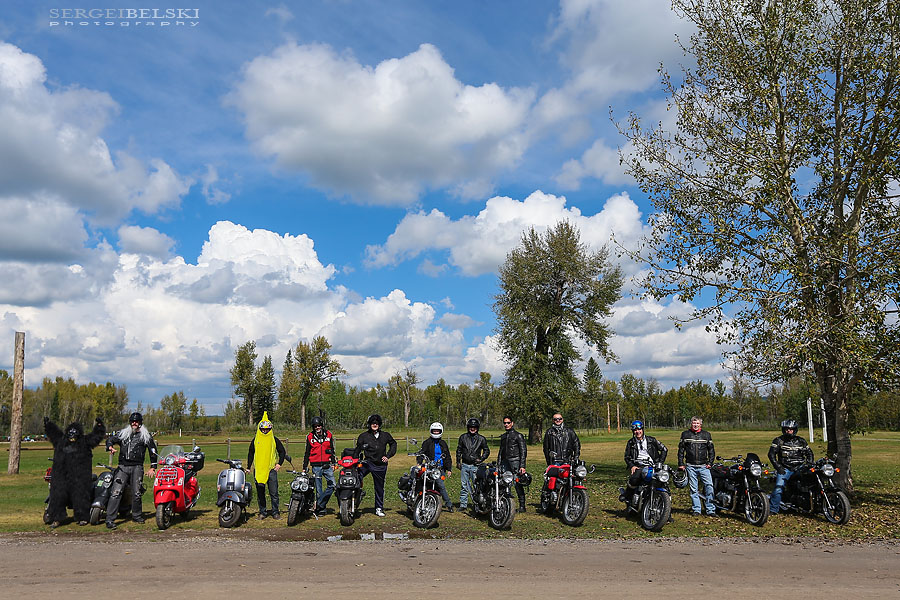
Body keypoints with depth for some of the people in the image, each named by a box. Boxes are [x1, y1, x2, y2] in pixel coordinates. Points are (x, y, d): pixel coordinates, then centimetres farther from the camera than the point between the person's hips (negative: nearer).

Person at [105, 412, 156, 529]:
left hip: (137, 467, 0)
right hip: (123, 466, 0)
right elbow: (110, 439, 7)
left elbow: (153, 451, 14)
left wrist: (152, 467, 9)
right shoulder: (123, 433, 16)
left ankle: (136, 515, 17)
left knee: (136, 493, -2)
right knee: (116, 492, -10)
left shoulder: (145, 435, 12)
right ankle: (110, 519, -9)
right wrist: (110, 446, -17)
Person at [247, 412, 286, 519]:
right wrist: (248, 467, 11)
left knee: (274, 492, -2)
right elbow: (250, 453, 16)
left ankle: (275, 512, 6)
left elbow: (282, 452, 10)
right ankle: (262, 512, 15)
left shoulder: (274, 440, 2)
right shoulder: (255, 440, 7)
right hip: (258, 470, 2)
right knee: (260, 493, 6)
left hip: (271, 470, -2)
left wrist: (279, 464, 1)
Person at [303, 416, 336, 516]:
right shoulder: (310, 437, 5)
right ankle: (321, 510, 9)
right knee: (318, 488, 2)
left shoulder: (328, 435, 8)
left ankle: (319, 504, -1)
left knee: (332, 485, -10)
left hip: (327, 465, 1)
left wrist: (333, 463, 9)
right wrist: (304, 467, 8)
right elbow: (307, 453, 10)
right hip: (316, 466, -1)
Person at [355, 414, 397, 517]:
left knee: (379, 487, 10)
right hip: (368, 462, -2)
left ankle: (379, 508, 24)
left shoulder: (385, 435, 9)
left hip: (380, 465, 2)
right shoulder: (364, 436, 3)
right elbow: (358, 449, 5)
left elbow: (393, 444, 22)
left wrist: (388, 456, 10)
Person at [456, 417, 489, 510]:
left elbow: (486, 451, 13)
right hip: (464, 465, 2)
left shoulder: (481, 439, 5)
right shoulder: (463, 437, 9)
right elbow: (459, 449, 17)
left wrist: (481, 459, -1)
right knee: (464, 486, 4)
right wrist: (458, 461, 10)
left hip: (475, 465, -2)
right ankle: (463, 504, 11)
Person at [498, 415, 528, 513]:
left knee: (518, 485, -5)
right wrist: (498, 465, 19)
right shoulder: (503, 436, 19)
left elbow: (523, 451, -5)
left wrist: (522, 466, -12)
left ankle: (522, 506, 2)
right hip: (505, 463, 6)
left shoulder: (518, 435, -1)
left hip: (515, 462, -6)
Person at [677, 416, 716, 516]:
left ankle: (711, 510, -4)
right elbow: (681, 450, 10)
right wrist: (681, 464, 5)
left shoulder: (706, 435, 9)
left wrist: (710, 462, 3)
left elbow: (711, 449, 13)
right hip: (690, 466, 0)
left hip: (703, 466, 0)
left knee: (709, 485, -11)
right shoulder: (685, 434, 7)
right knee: (693, 489, 3)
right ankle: (696, 509, 10)